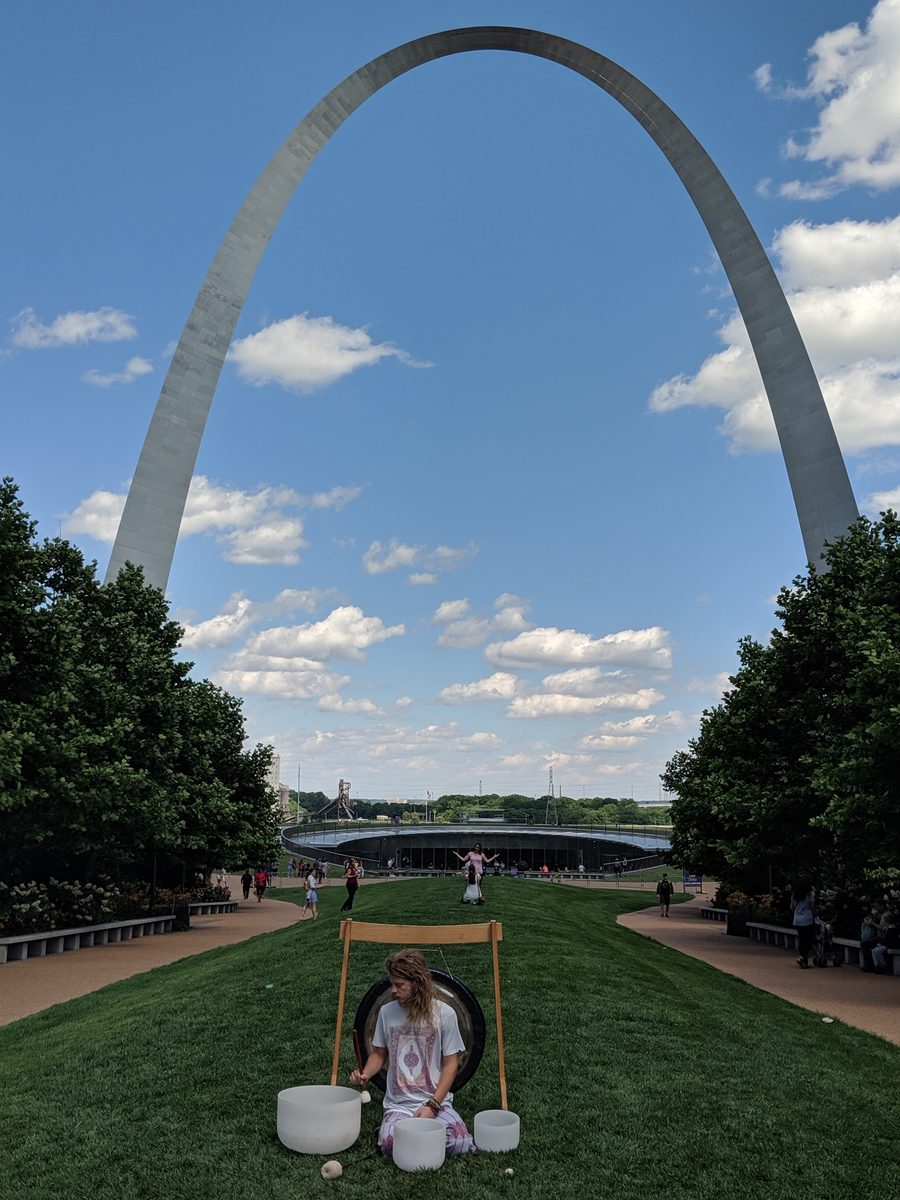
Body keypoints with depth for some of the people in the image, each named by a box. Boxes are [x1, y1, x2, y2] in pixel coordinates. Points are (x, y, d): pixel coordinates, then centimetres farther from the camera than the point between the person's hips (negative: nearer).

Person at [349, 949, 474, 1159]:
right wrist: (365, 1075, -10)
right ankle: (394, 1124, 7)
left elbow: (451, 1064, -4)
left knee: (460, 1143, -24)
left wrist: (432, 1105, -13)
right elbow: (379, 1053, 11)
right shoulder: (387, 1012, -1)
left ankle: (429, 1125, 7)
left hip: (437, 1101, 0)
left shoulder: (444, 1013, -9)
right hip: (398, 1103, 1)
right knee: (389, 1143, -29)